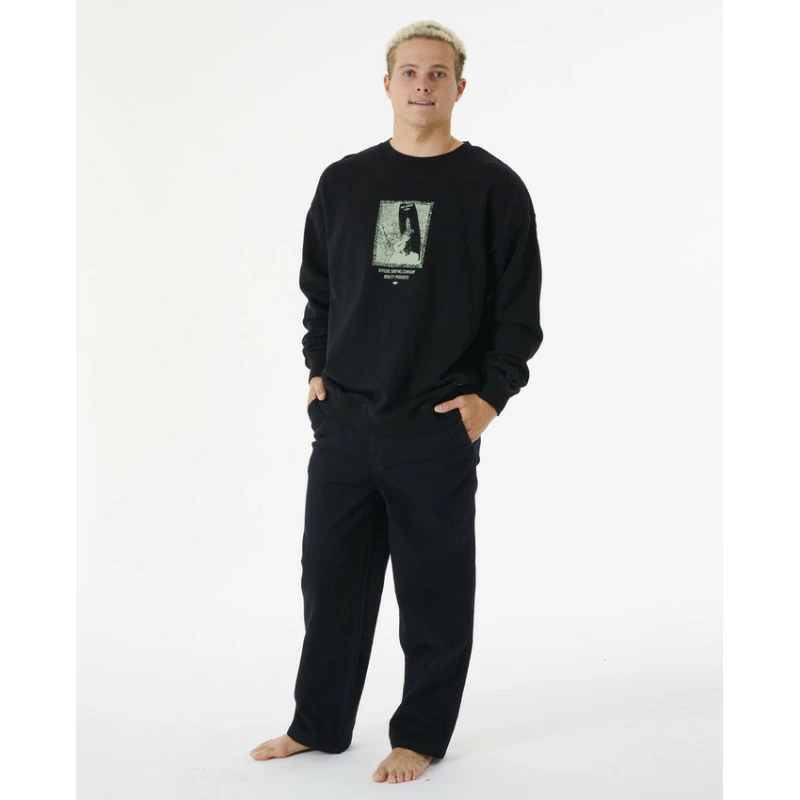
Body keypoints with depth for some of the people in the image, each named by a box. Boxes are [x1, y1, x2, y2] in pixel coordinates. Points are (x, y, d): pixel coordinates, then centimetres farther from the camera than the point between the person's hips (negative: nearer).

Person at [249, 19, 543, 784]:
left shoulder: (492, 186, -2)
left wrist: (490, 393, -8)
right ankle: (317, 725, 27)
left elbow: (519, 307, -1)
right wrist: (318, 368, 8)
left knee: (434, 591, 5)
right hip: (342, 423, 4)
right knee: (331, 578, 11)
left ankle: (420, 735, 21)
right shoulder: (343, 181, 8)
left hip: (439, 430, -3)